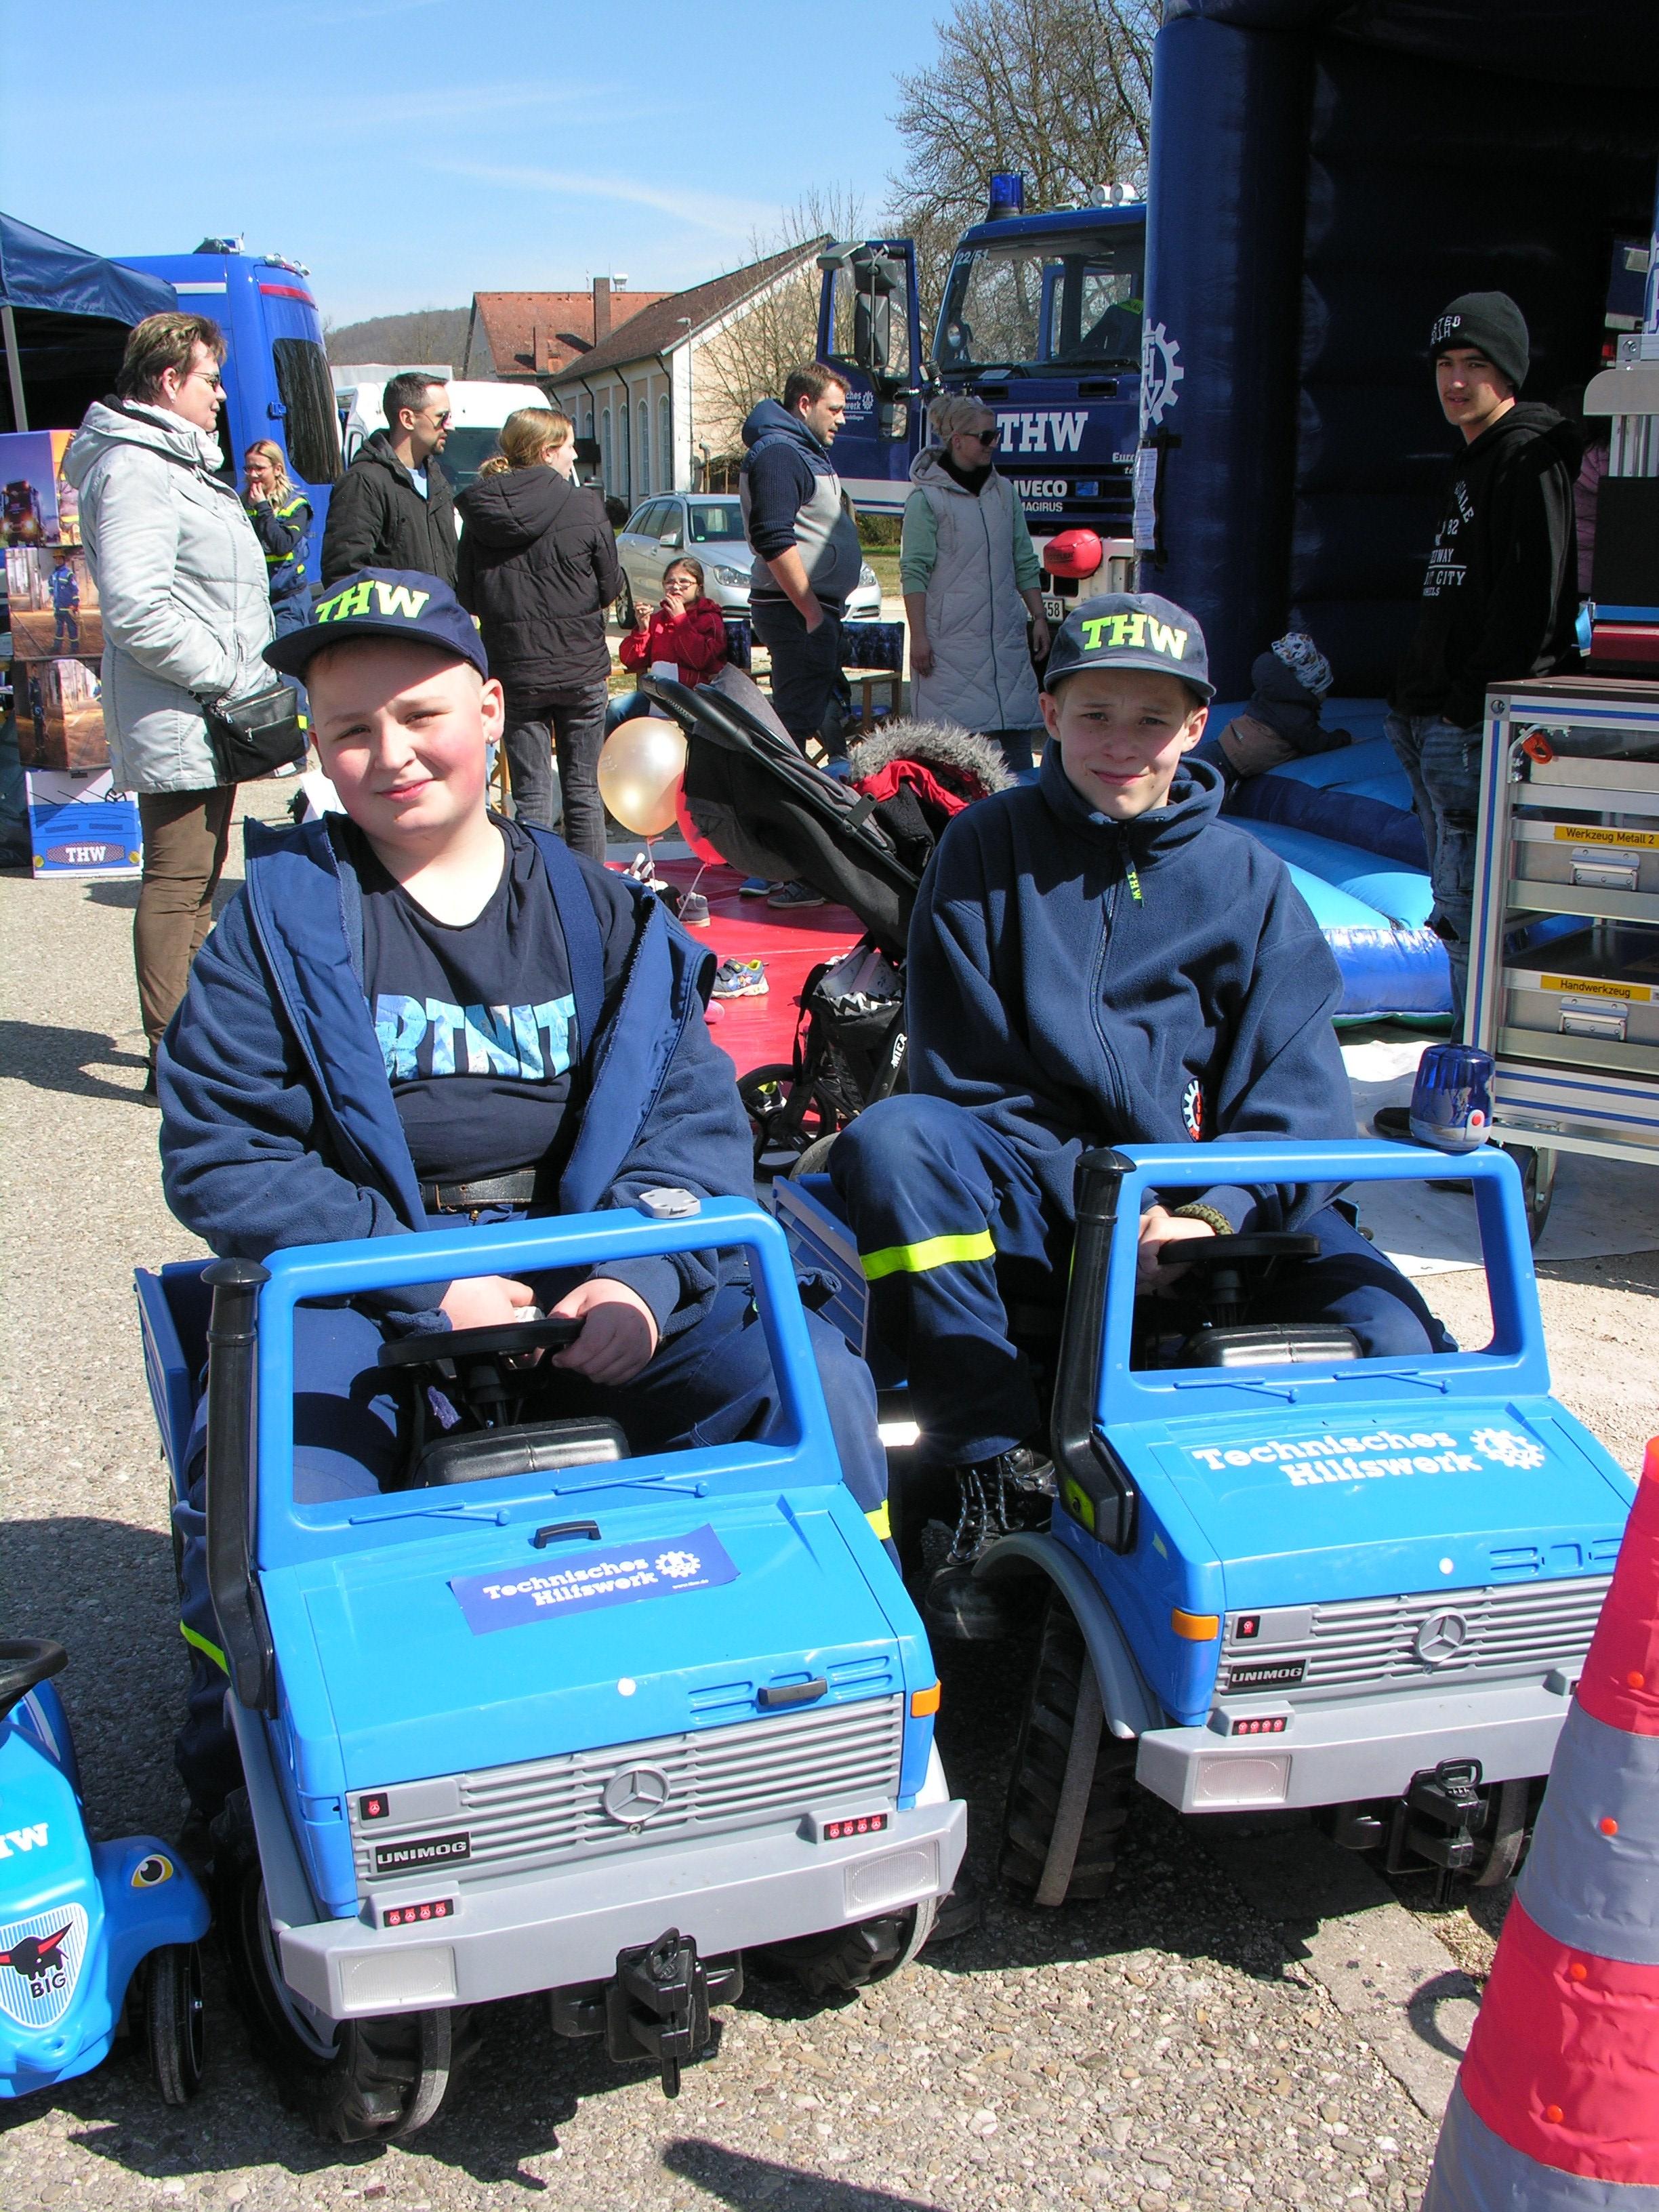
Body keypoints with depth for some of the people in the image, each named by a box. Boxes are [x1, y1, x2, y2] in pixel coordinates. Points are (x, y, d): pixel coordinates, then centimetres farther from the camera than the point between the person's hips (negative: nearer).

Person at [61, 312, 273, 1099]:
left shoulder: (183, 463, 19)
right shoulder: (134, 469, -15)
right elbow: (135, 606, -26)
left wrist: (242, 680, 15)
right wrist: (224, 676, -20)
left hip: (211, 715, 11)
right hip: (175, 723, -11)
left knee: (199, 878, 18)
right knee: (176, 883, -7)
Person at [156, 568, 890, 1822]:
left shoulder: (602, 915, 12)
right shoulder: (280, 920, 5)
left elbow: (695, 1117, 4)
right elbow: (220, 1158, -3)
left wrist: (642, 1278, -17)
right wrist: (419, 1284, -15)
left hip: (593, 1272, 2)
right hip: (359, 1283, -2)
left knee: (810, 1384, -20)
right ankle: (250, 1794, -6)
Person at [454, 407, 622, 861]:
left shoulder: (480, 513, -2)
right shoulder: (583, 506, -9)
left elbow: (468, 598, 1)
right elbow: (610, 586, -3)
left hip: (515, 669, 1)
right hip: (581, 669, -1)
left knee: (531, 794, 6)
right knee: (583, 789, 10)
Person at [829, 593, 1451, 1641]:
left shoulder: (1251, 882, 9)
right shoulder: (988, 849, 5)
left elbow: (1299, 1098, 1)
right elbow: (966, 1073, -2)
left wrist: (1213, 1216, -19)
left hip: (1213, 1205, 1)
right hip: (1029, 1202, 0)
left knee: (1395, 1337, -25)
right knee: (888, 1141, -33)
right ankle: (1000, 1471, -26)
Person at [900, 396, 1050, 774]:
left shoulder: (1004, 491, 14)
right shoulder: (927, 498, -3)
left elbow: (1024, 563, 18)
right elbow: (913, 572, -7)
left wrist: (1038, 617, 12)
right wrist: (918, 635, -13)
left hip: (1006, 636, 5)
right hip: (948, 640, -5)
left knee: (1016, 732, 2)